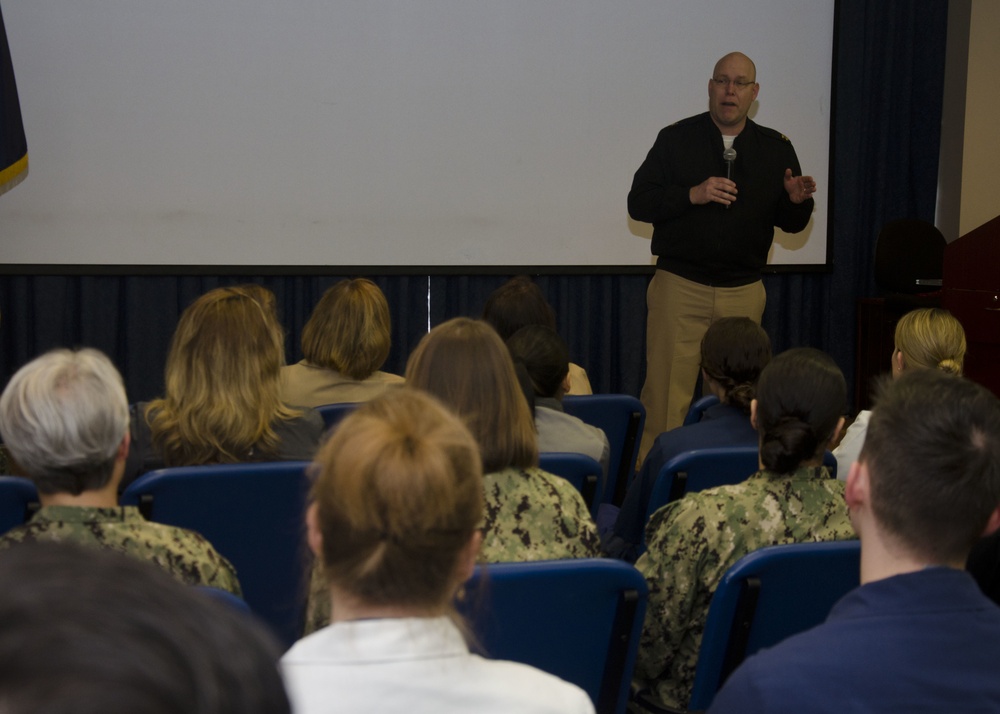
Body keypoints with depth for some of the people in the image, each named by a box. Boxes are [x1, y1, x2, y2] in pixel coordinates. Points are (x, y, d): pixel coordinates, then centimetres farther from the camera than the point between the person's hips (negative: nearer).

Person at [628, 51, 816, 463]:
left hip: (744, 292, 3)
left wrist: (797, 201, -12)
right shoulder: (676, 139, 4)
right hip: (679, 286, -2)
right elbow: (638, 203, -1)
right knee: (666, 400, -7)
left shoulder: (776, 149, 10)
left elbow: (791, 224, 12)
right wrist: (692, 195, -16)